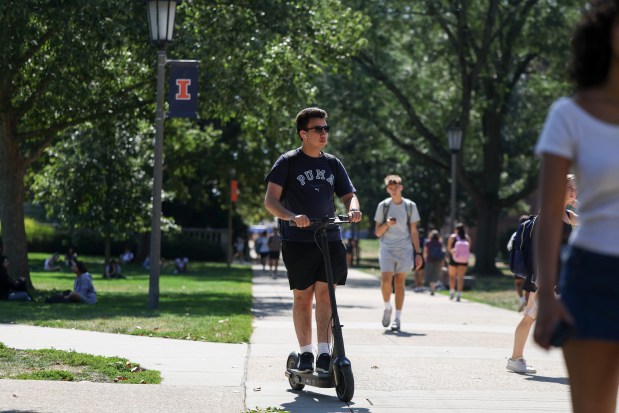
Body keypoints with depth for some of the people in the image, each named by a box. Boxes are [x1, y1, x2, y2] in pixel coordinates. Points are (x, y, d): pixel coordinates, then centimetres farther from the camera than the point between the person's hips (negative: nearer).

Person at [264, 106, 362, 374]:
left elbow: (348, 194, 14)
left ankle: (324, 353, -9)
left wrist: (353, 209, -11)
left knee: (324, 293, -8)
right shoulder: (288, 162, -1)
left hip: (330, 239, 3)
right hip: (297, 241, -3)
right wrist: (292, 216, -27)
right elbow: (270, 200, -8)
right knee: (302, 296, 2)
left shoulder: (332, 164, 13)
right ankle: (305, 353, 12)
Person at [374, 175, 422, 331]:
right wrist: (387, 224, -14)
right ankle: (387, 308, 10)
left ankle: (397, 318, 6)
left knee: (399, 283, 1)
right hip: (387, 248, 0)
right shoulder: (383, 206, 3)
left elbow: (414, 231, 9)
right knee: (386, 280, -16)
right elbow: (377, 233, 6)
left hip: (404, 249, 0)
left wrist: (418, 253, 4)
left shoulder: (410, 206, 5)